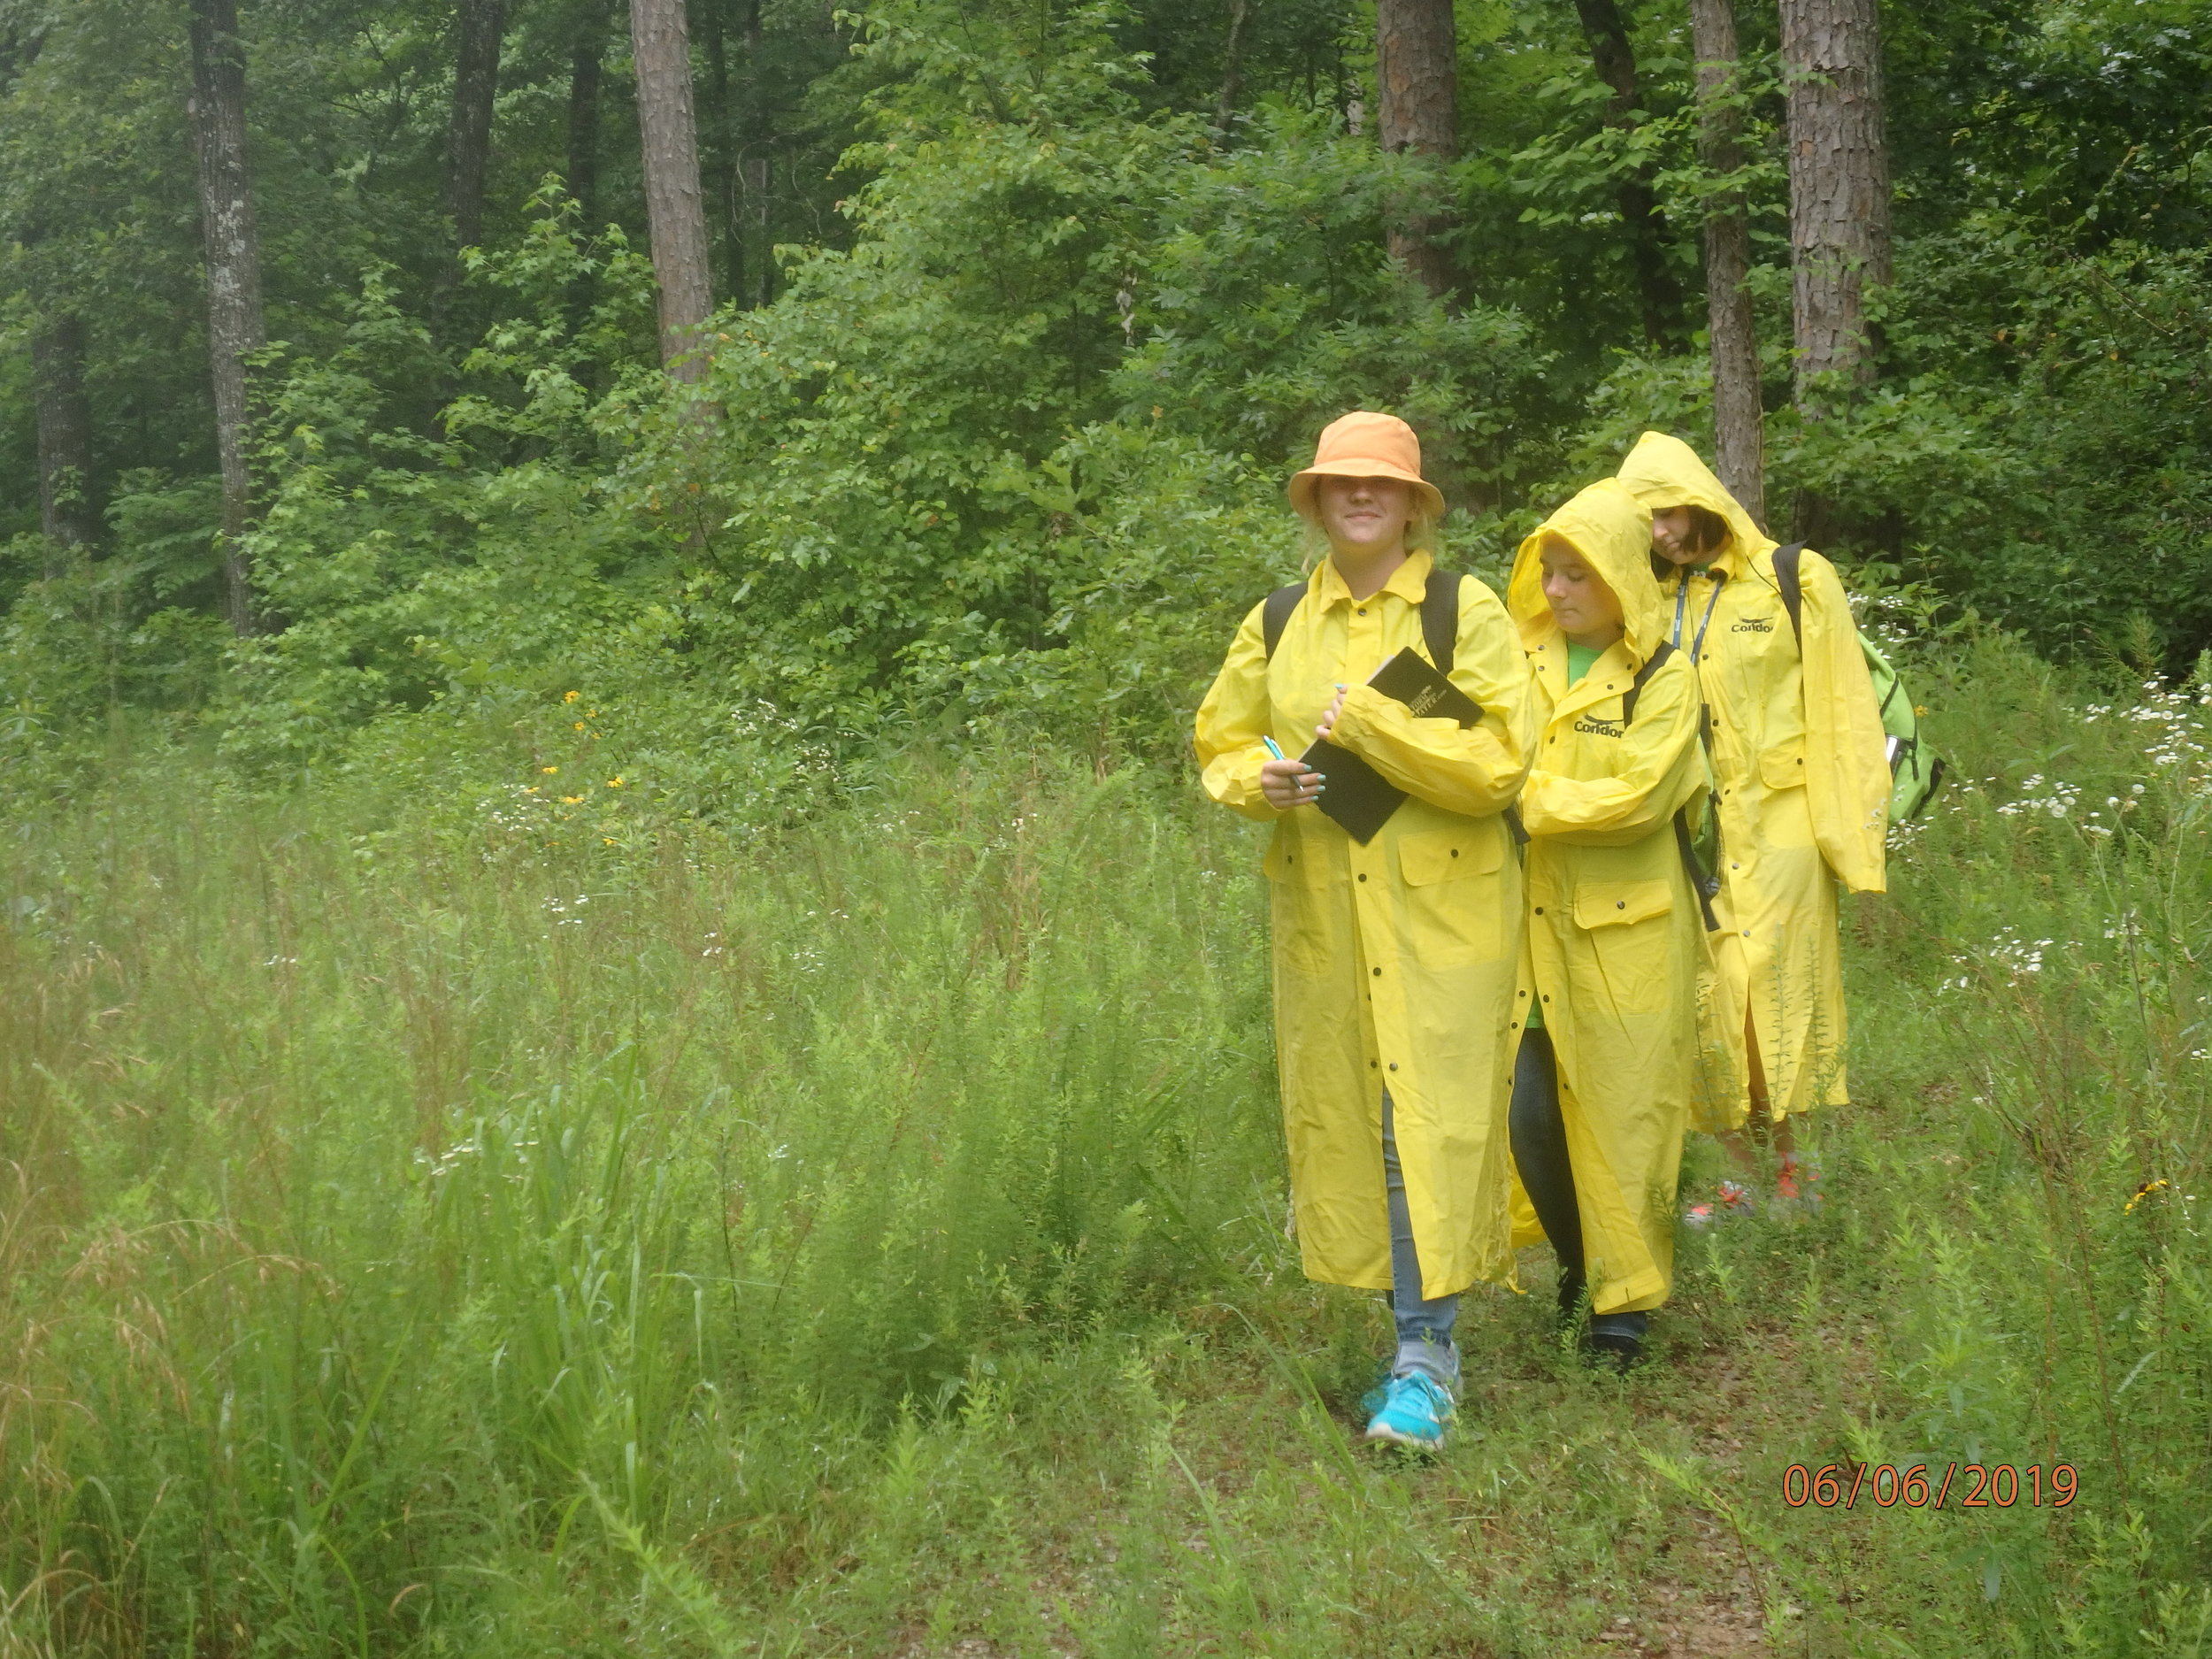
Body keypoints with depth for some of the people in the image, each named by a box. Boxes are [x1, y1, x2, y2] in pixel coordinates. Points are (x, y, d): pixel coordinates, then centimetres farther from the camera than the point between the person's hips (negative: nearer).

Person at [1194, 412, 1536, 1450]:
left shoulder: (1465, 613, -3)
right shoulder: (1276, 626, 10)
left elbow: (1498, 762, -11)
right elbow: (1221, 744, 17)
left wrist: (1367, 723, -18)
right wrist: (1257, 782, -6)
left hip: (1440, 909, -4)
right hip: (1318, 909, 4)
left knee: (1427, 1121, -8)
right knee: (1341, 1119, 7)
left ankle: (1426, 1356, -2)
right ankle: (1417, 1325, 22)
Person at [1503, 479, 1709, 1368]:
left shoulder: (1663, 678, -4)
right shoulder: (1524, 663, 9)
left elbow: (1637, 796, -15)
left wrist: (1530, 801, -13)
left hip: (1628, 928, -4)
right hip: (1536, 921, 4)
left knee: (1624, 1114, 2)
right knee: (1529, 1114, 3)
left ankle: (1625, 1297, 15)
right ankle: (1576, 1262, 26)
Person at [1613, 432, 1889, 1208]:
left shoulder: (1797, 582, 1)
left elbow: (1842, 707, 0)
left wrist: (1853, 827, -4)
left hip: (1777, 829, -3)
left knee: (1776, 992, -2)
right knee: (1702, 1000, 0)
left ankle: (1789, 1161, 12)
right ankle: (1741, 1173, 9)